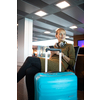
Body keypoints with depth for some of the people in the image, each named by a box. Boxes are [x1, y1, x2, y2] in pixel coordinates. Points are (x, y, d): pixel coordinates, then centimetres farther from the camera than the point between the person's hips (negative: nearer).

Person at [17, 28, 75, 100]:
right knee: (29, 71, -23)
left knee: (30, 59, -20)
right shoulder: (55, 46, 29)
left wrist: (62, 54, -5)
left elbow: (72, 63, 5)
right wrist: (51, 54, 7)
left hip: (60, 65, -6)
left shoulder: (69, 46, 13)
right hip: (51, 65, 6)